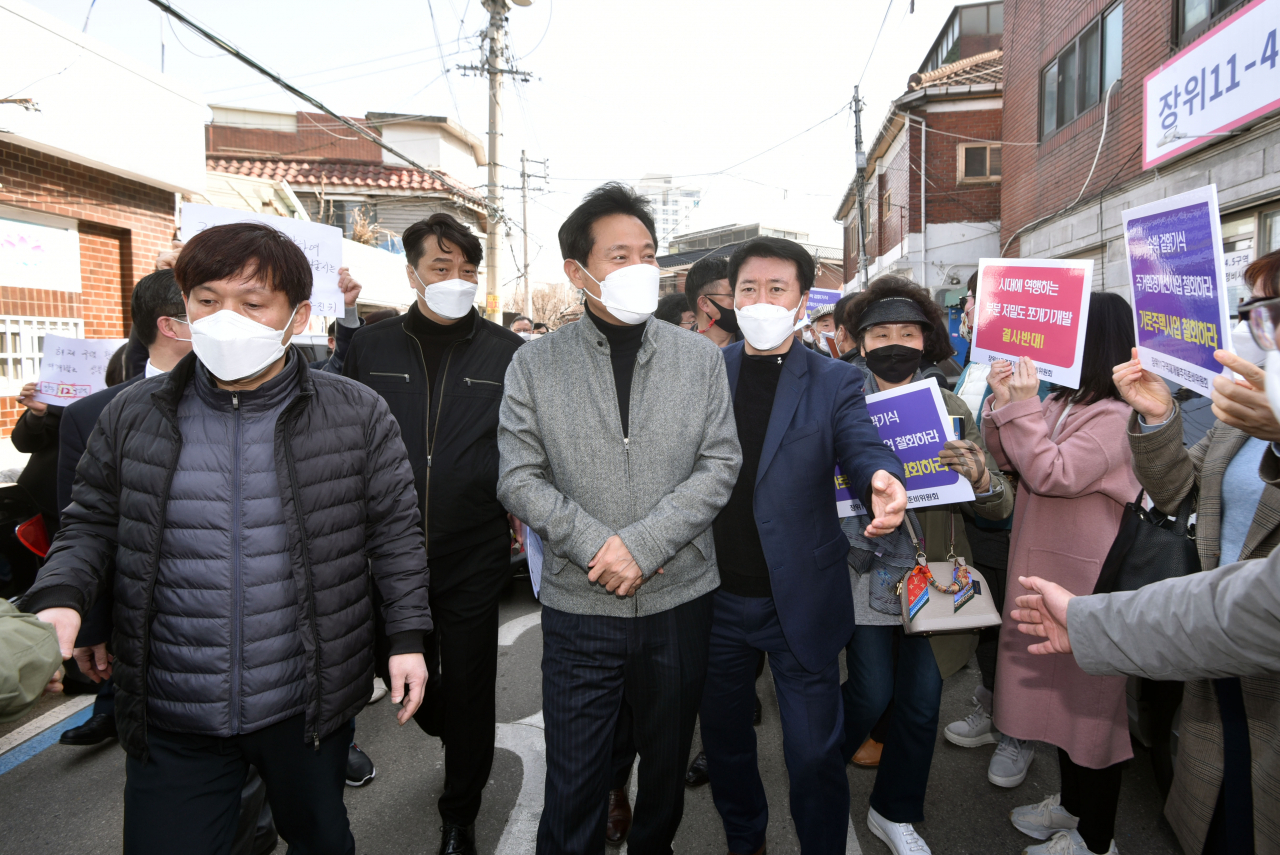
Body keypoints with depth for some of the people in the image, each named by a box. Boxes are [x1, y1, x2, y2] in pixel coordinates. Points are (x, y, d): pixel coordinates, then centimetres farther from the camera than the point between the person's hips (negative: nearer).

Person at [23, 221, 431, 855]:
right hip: (168, 719, 1)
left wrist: (408, 637, -3)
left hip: (309, 706, -1)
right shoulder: (131, 416, 1)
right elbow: (92, 524, 10)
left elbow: (394, 532, -1)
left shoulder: (358, 416, -5)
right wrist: (59, 596, -9)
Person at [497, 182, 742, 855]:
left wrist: (643, 544, -15)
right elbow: (519, 478, -5)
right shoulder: (535, 365, -3)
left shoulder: (700, 358, 1)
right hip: (577, 604, -1)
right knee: (574, 775, 9)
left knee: (668, 759, 20)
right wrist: (595, 544, -18)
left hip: (680, 598, 2)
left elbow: (720, 464, -4)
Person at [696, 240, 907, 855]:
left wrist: (882, 482, -40)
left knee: (814, 753, 7)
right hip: (717, 598, 3)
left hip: (801, 601, -2)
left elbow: (863, 448, -17)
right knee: (723, 736, 20)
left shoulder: (834, 382, -2)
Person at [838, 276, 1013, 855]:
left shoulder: (952, 409, 2)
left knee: (920, 701, 9)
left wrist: (979, 478, -21)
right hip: (864, 574, -2)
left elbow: (999, 507, 0)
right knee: (871, 694, 3)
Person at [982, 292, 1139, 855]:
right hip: (1045, 568, 9)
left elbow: (1052, 474, -25)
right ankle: (1071, 803, 39)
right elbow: (1012, 460, 8)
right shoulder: (1059, 403, 7)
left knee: (1090, 699, 6)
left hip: (1088, 579, -9)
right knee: (1061, 691, 21)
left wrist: (1025, 406, -21)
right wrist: (1003, 403, -5)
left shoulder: (1117, 417, -19)